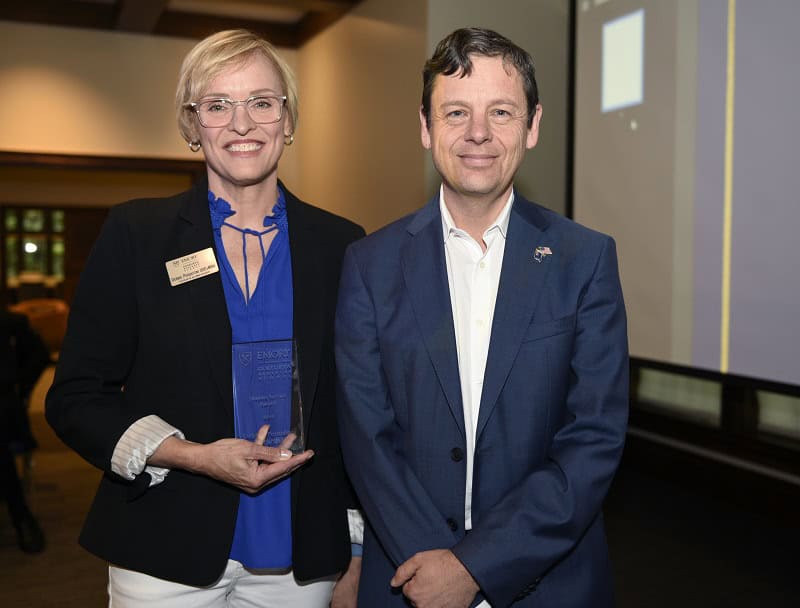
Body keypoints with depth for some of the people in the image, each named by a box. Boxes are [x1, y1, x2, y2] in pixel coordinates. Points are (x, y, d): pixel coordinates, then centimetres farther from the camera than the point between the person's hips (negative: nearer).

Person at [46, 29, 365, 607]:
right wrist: (195, 456, -16)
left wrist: (355, 558, 3)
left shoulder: (339, 245, 1)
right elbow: (75, 398, -2)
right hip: (167, 559, -1)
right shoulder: (136, 233, -3)